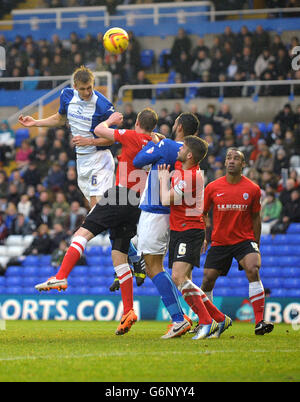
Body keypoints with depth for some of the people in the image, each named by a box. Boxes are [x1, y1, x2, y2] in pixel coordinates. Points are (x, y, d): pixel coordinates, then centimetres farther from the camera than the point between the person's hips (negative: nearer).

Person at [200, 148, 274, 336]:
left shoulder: (253, 189, -3)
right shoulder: (212, 188, -3)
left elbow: (255, 218, 8)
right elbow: (202, 214, 10)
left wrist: (256, 245, 9)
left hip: (245, 239, -2)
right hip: (219, 242, 2)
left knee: (253, 270, -26)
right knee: (208, 280, -1)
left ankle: (260, 322, -28)